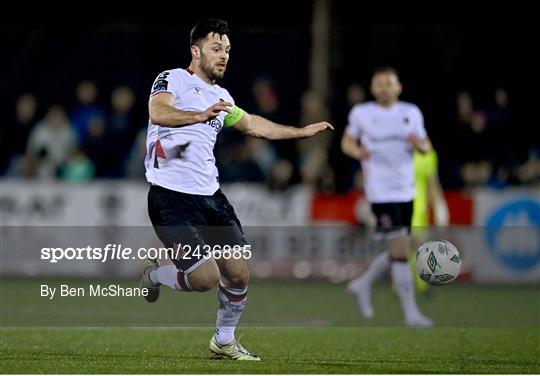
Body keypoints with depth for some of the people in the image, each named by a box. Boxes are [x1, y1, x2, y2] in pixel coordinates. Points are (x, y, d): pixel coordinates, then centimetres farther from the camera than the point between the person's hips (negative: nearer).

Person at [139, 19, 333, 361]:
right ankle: (153, 275, 14)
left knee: (238, 273, 2)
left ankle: (225, 340, 25)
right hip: (170, 196, -7)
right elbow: (158, 112, -27)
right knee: (205, 277, -17)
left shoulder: (220, 97, 17)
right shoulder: (172, 79, -6)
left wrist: (303, 131, 33)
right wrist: (201, 115, -44)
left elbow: (253, 125, 33)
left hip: (209, 196, 7)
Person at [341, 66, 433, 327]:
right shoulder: (361, 113, 2)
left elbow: (426, 146, 15)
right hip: (380, 191, -5)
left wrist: (420, 144, -9)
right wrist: (357, 151, -11)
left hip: (406, 190, 5)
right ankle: (411, 313, -10)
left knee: (400, 251, 10)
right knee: (400, 249, -13)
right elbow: (347, 141, 12)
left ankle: (362, 285, 33)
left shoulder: (412, 113, 10)